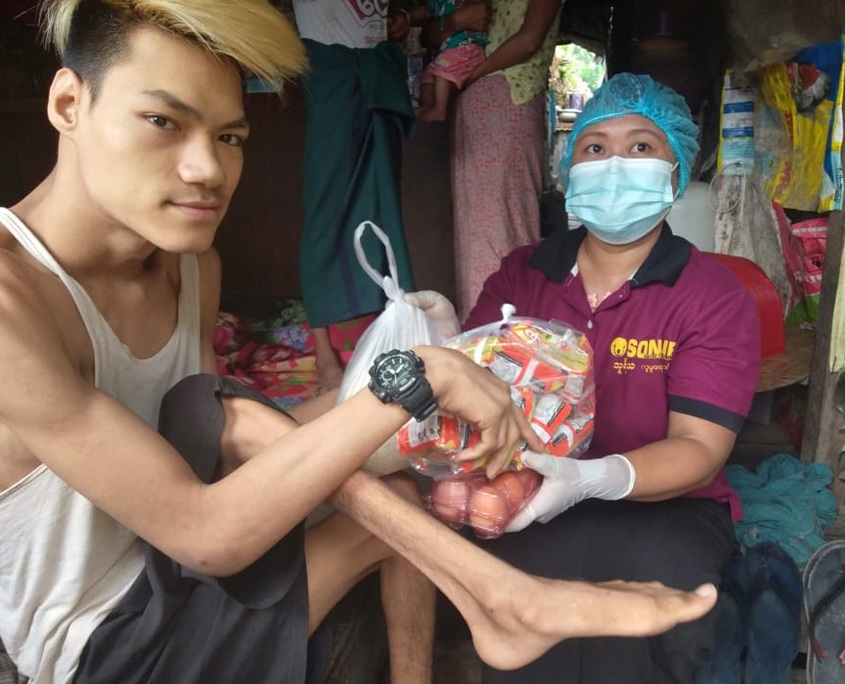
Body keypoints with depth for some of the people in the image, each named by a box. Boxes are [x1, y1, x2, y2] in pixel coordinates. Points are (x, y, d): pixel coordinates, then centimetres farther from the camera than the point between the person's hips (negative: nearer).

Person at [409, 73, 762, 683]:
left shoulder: (717, 298, -4)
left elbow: (699, 449, -11)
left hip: (665, 508, 0)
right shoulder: (521, 273, 6)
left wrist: (593, 478, -31)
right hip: (532, 504, 1)